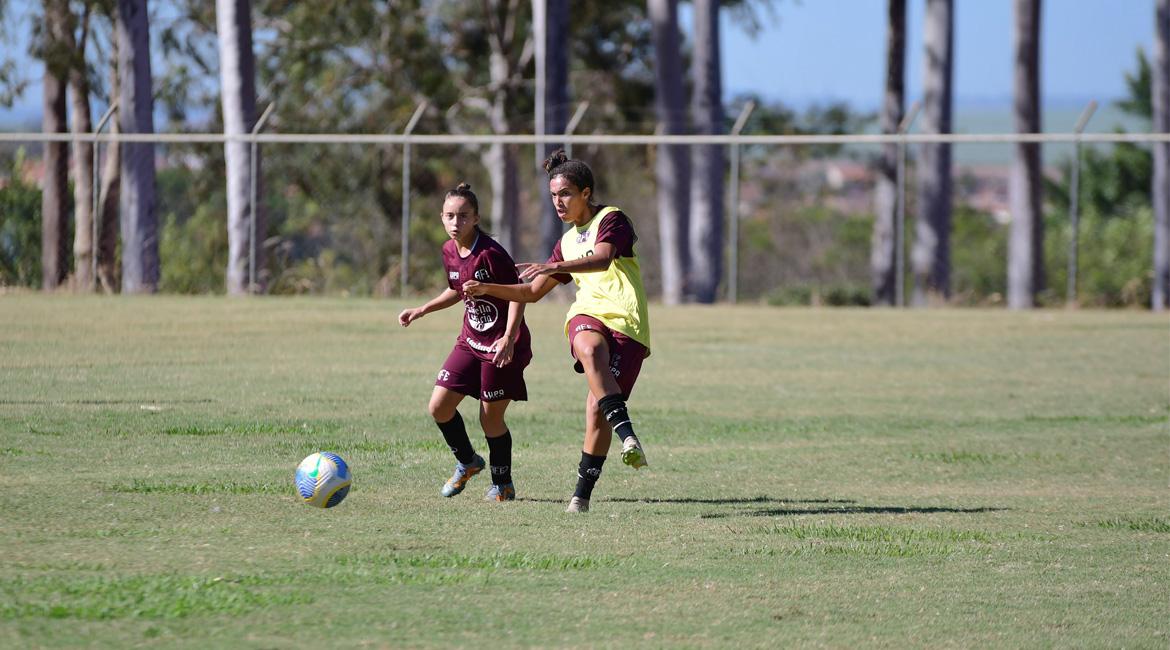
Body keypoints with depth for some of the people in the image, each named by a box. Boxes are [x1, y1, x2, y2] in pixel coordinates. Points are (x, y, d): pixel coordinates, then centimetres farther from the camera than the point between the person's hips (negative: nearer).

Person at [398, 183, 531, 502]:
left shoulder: (490, 253, -20)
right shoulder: (449, 251, 4)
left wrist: (508, 339, -25)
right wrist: (422, 310, 15)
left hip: (502, 346, -7)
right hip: (471, 341, 7)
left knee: (490, 418, -2)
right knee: (439, 406, 0)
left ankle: (503, 484, 20)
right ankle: (467, 462, 25)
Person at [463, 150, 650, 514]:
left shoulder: (612, 219, 4)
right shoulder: (568, 241, 26)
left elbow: (602, 258, -18)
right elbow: (532, 292, 32)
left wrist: (553, 267, -31)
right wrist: (487, 289, 18)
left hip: (625, 323, -4)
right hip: (588, 316, 4)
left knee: (597, 407, -13)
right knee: (590, 349, -36)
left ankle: (582, 493, -1)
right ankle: (627, 435, -47)